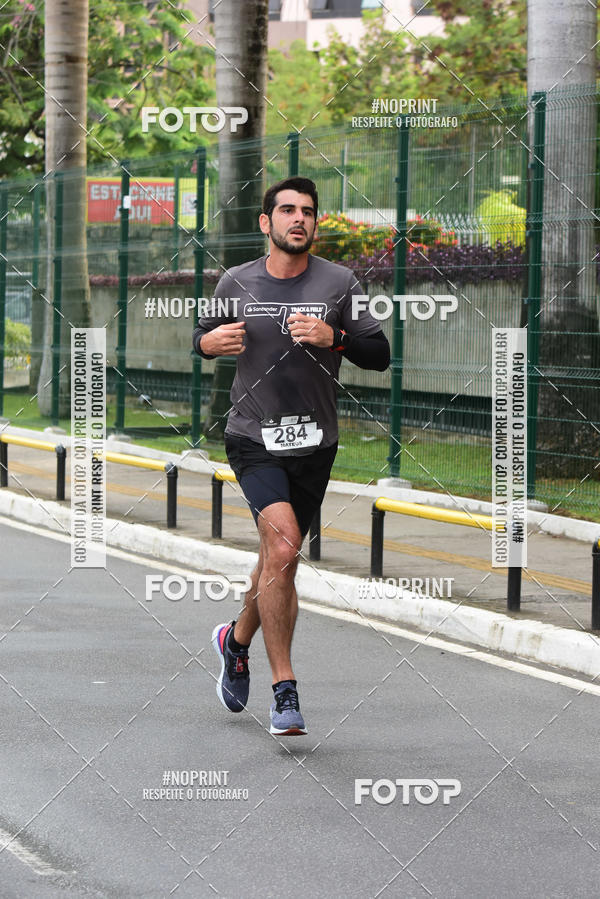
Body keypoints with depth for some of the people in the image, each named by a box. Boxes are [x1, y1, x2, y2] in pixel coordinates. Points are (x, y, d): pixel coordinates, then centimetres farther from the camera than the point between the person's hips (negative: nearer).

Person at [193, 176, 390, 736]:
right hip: (253, 438, -2)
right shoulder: (236, 284, 3)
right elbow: (204, 334, 19)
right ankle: (284, 691, -18)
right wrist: (209, 342, -5)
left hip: (314, 444, 2)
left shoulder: (339, 283, 1)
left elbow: (379, 355, 0)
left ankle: (236, 641, 46)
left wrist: (334, 338, -19)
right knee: (282, 545, -23)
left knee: (279, 559, 14)